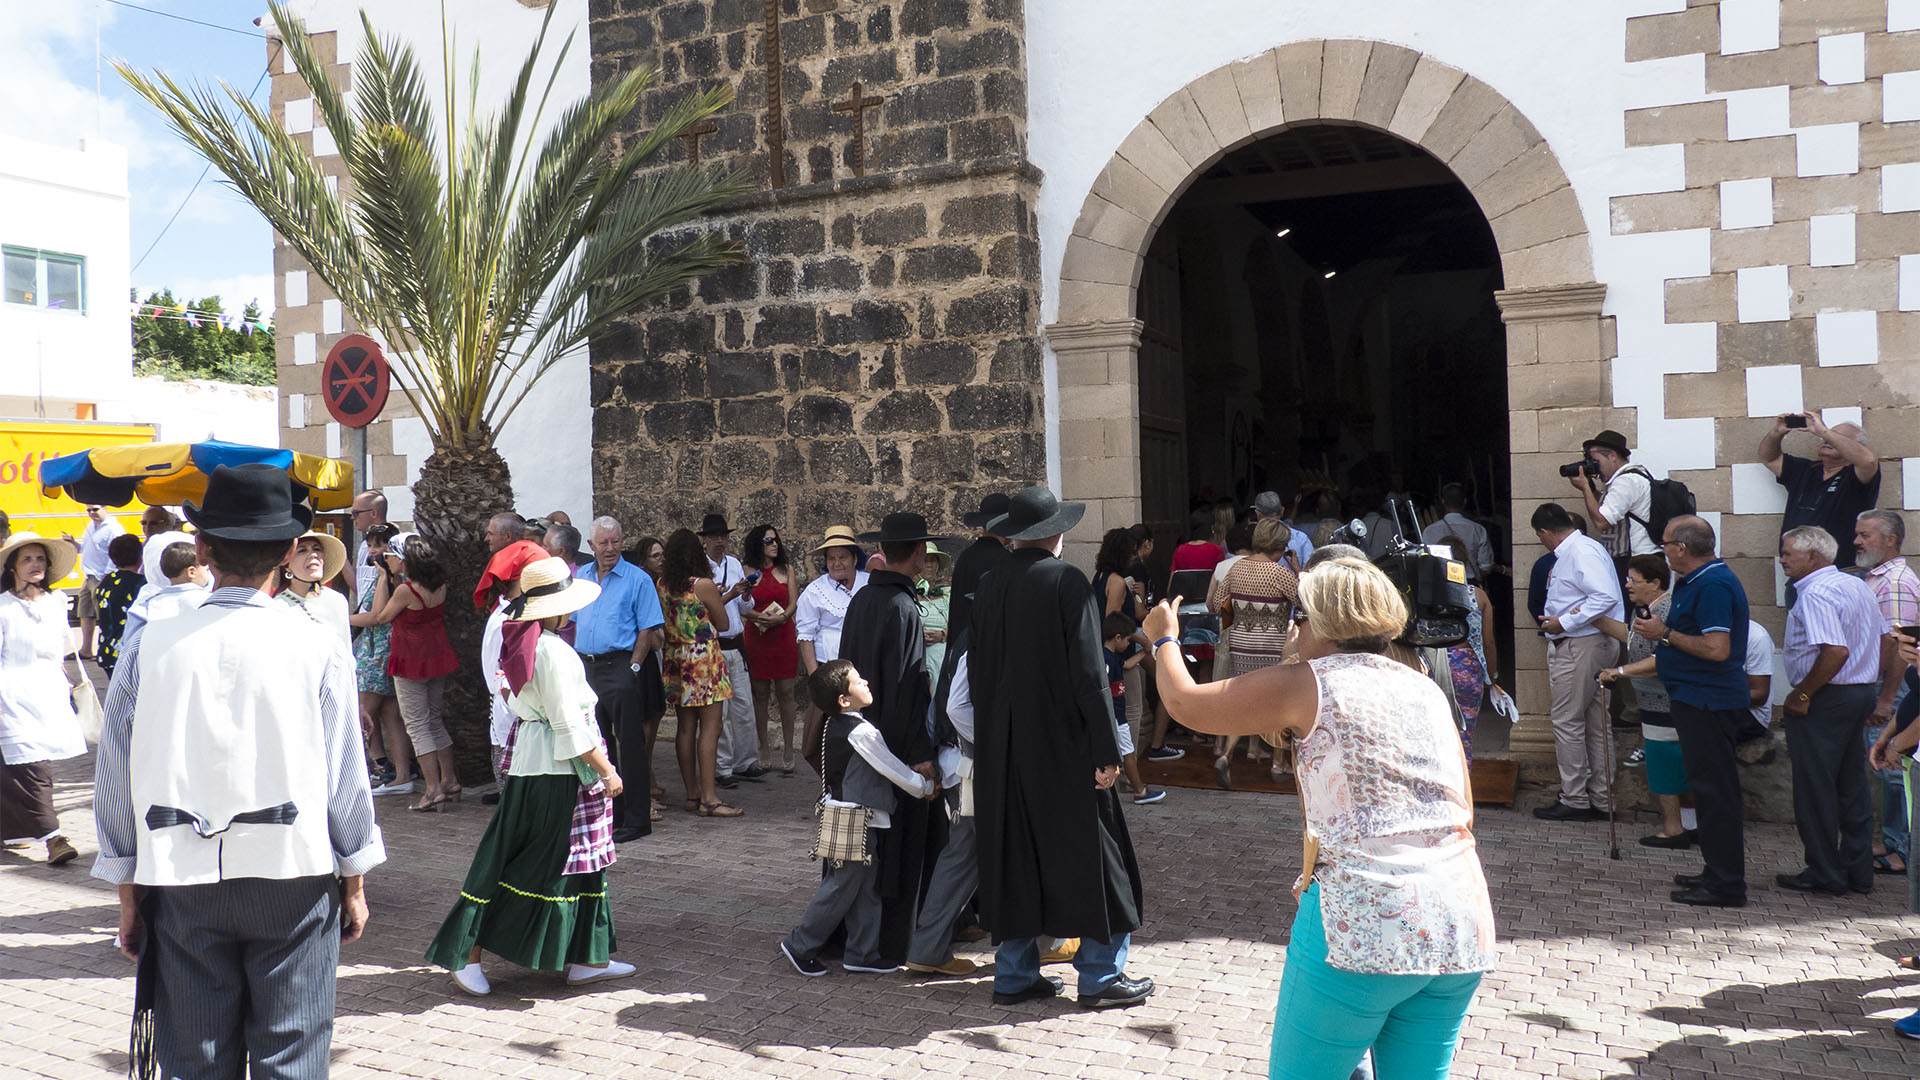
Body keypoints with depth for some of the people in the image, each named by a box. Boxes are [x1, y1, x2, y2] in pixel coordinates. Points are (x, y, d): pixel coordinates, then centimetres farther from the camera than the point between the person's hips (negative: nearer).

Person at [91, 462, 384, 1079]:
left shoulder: (149, 646, -3)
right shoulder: (319, 647, -8)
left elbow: (117, 782, 2)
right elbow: (345, 778, -4)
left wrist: (127, 890, 13)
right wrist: (354, 883, 8)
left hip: (181, 879, 2)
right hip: (295, 874, -2)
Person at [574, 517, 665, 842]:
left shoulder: (637, 579, -4)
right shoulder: (580, 577, 13)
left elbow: (648, 630, -6)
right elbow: (576, 623, 19)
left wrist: (633, 667, -13)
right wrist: (578, 662, 10)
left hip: (621, 668, -6)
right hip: (587, 667, 6)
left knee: (630, 745, -4)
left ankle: (636, 820, 1)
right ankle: (607, 813, 22)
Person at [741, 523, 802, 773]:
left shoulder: (786, 569, 11)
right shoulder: (748, 571, 5)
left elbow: (794, 601, 5)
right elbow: (744, 607, 0)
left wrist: (782, 617, -14)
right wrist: (761, 617, -19)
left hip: (784, 635, 1)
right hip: (756, 637, -1)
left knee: (785, 692, -1)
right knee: (760, 693, 3)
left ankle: (788, 751, 3)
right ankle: (764, 750, 11)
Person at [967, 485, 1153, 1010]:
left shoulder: (989, 587, 3)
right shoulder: (1068, 582, -13)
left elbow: (975, 671, 8)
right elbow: (1088, 671, -16)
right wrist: (1106, 749, -13)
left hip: (1000, 750, 6)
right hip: (1062, 745, -5)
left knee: (1014, 856, 13)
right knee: (1088, 853, 6)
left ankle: (1014, 973, 19)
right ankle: (1101, 975, 12)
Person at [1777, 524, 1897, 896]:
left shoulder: (1815, 594, -18)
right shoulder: (1858, 585, 12)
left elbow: (1837, 651, -28)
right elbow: (1888, 640, 17)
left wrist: (1801, 694, -20)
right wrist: (1883, 695, 20)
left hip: (1824, 700, -10)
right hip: (1862, 693, 10)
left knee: (1815, 789, 0)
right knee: (1853, 788, 15)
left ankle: (1824, 875, 6)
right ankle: (1858, 872, 20)